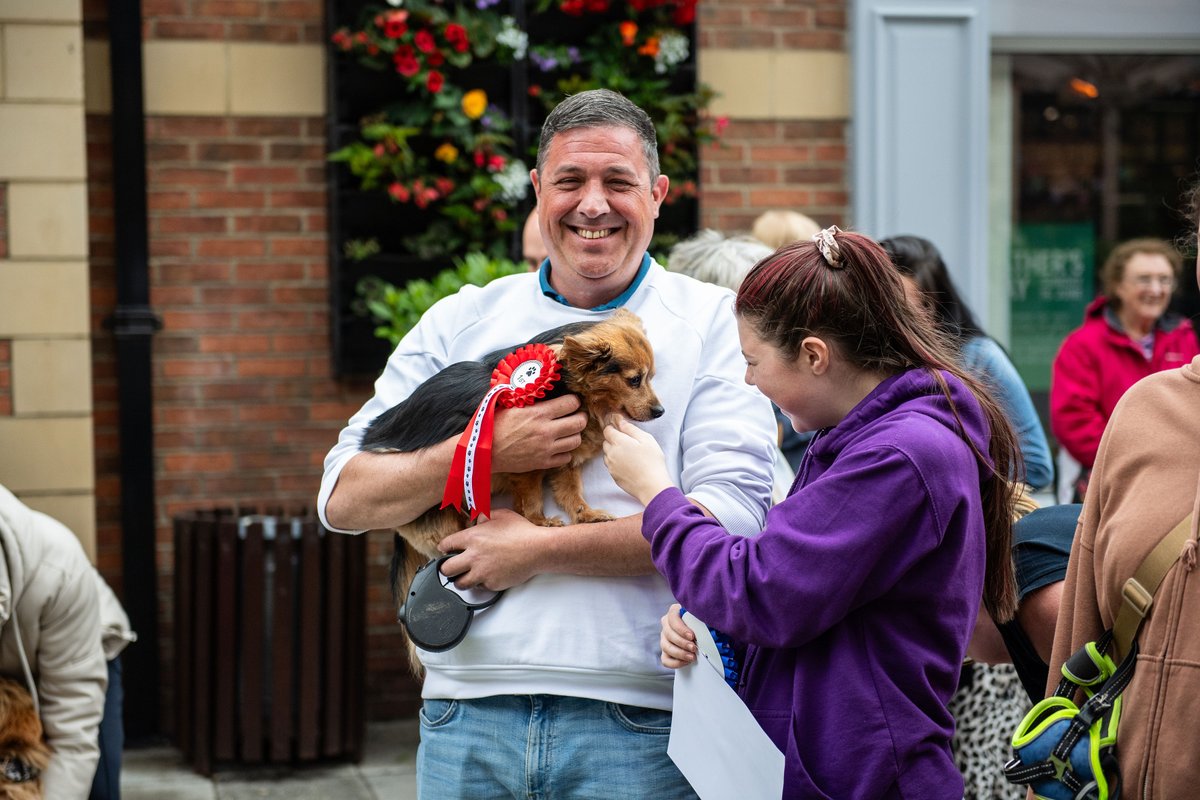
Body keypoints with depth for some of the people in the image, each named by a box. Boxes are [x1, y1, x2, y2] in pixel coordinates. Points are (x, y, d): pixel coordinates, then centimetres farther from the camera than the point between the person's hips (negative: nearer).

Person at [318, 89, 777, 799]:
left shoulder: (712, 322, 1)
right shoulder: (462, 321, 9)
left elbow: (735, 514, -12)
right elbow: (343, 498, 5)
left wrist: (536, 550, -12)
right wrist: (487, 452, -11)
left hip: (636, 717, -2)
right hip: (467, 714, 2)